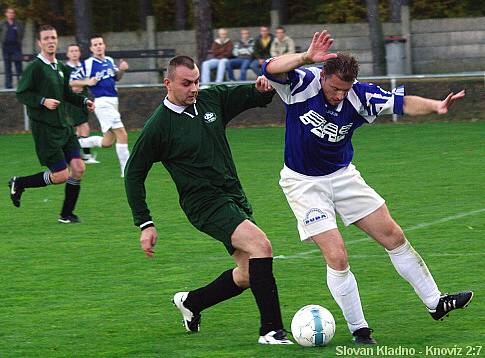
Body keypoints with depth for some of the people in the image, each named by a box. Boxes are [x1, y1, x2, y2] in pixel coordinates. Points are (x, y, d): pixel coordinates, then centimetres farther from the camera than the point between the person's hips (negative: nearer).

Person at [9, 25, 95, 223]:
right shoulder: (35, 67, -11)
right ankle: (18, 183, 14)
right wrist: (43, 101, -24)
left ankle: (66, 214, 12)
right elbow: (21, 94, -12)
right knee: (60, 175, -9)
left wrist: (84, 101, 9)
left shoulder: (60, 68, 12)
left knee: (78, 168, -3)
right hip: (44, 128, -7)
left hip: (63, 126, 7)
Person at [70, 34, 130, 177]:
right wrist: (88, 82, -17)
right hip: (102, 102, -8)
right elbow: (72, 81, -3)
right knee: (122, 134, -14)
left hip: (113, 102, 8)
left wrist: (121, 69, 5)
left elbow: (117, 78, 25)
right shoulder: (88, 64, -6)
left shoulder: (110, 61, 12)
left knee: (107, 142, 10)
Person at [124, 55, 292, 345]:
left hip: (234, 196, 7)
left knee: (247, 275, 6)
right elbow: (134, 174, -2)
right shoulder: (158, 126, -10)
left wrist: (263, 87, -9)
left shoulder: (213, 99, 4)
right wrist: (145, 224, -5)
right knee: (261, 245, -26)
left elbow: (258, 96, 17)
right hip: (205, 203, -7)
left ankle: (191, 302, 31)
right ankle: (271, 330, -23)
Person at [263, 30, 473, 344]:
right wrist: (306, 58, -55)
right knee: (337, 257, -13)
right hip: (303, 183, -4)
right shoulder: (302, 84, -21)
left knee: (394, 237, 7)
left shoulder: (360, 95, -14)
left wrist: (435, 106, -36)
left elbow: (402, 103, -17)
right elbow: (271, 69, -38)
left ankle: (435, 302, 20)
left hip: (342, 175, 4)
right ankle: (358, 329, 1)